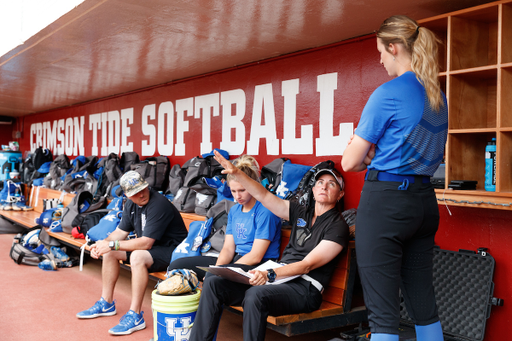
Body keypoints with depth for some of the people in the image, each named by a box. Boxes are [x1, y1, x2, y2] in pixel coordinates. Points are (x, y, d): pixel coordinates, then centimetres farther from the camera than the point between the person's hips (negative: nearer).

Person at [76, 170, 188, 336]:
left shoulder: (159, 204, -27)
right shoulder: (131, 204, 2)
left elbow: (145, 243, -29)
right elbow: (121, 231, 10)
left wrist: (112, 245, -24)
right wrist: (102, 244, -10)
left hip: (172, 249, -9)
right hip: (148, 246, 9)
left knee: (137, 256, -34)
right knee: (109, 252, 4)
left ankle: (135, 316, -26)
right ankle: (106, 304, 16)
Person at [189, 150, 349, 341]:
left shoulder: (338, 226, -3)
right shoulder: (301, 213, 17)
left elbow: (307, 265, -13)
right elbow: (263, 196, 14)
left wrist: (270, 275, -26)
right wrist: (236, 173, 2)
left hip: (304, 288, -7)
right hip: (277, 276, 7)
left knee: (256, 295, -37)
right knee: (213, 283, -9)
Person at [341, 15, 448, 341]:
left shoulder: (388, 93, -13)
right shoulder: (438, 96, 10)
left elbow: (350, 162, -10)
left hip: (385, 203, -8)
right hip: (425, 202, 8)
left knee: (383, 310, -1)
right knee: (423, 302, 16)